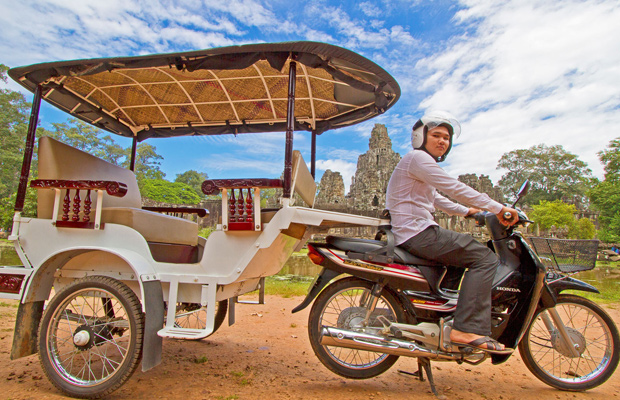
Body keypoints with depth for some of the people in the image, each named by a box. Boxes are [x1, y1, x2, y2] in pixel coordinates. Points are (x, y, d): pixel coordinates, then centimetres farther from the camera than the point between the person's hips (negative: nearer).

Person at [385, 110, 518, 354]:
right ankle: (467, 329, -21)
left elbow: (437, 200, 31)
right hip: (417, 232, -11)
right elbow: (454, 188, -16)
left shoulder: (424, 163, 26)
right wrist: (498, 208, -12)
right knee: (485, 258, -15)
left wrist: (467, 211, 24)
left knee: (476, 252, 24)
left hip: (418, 234, 11)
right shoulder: (416, 157, -8)